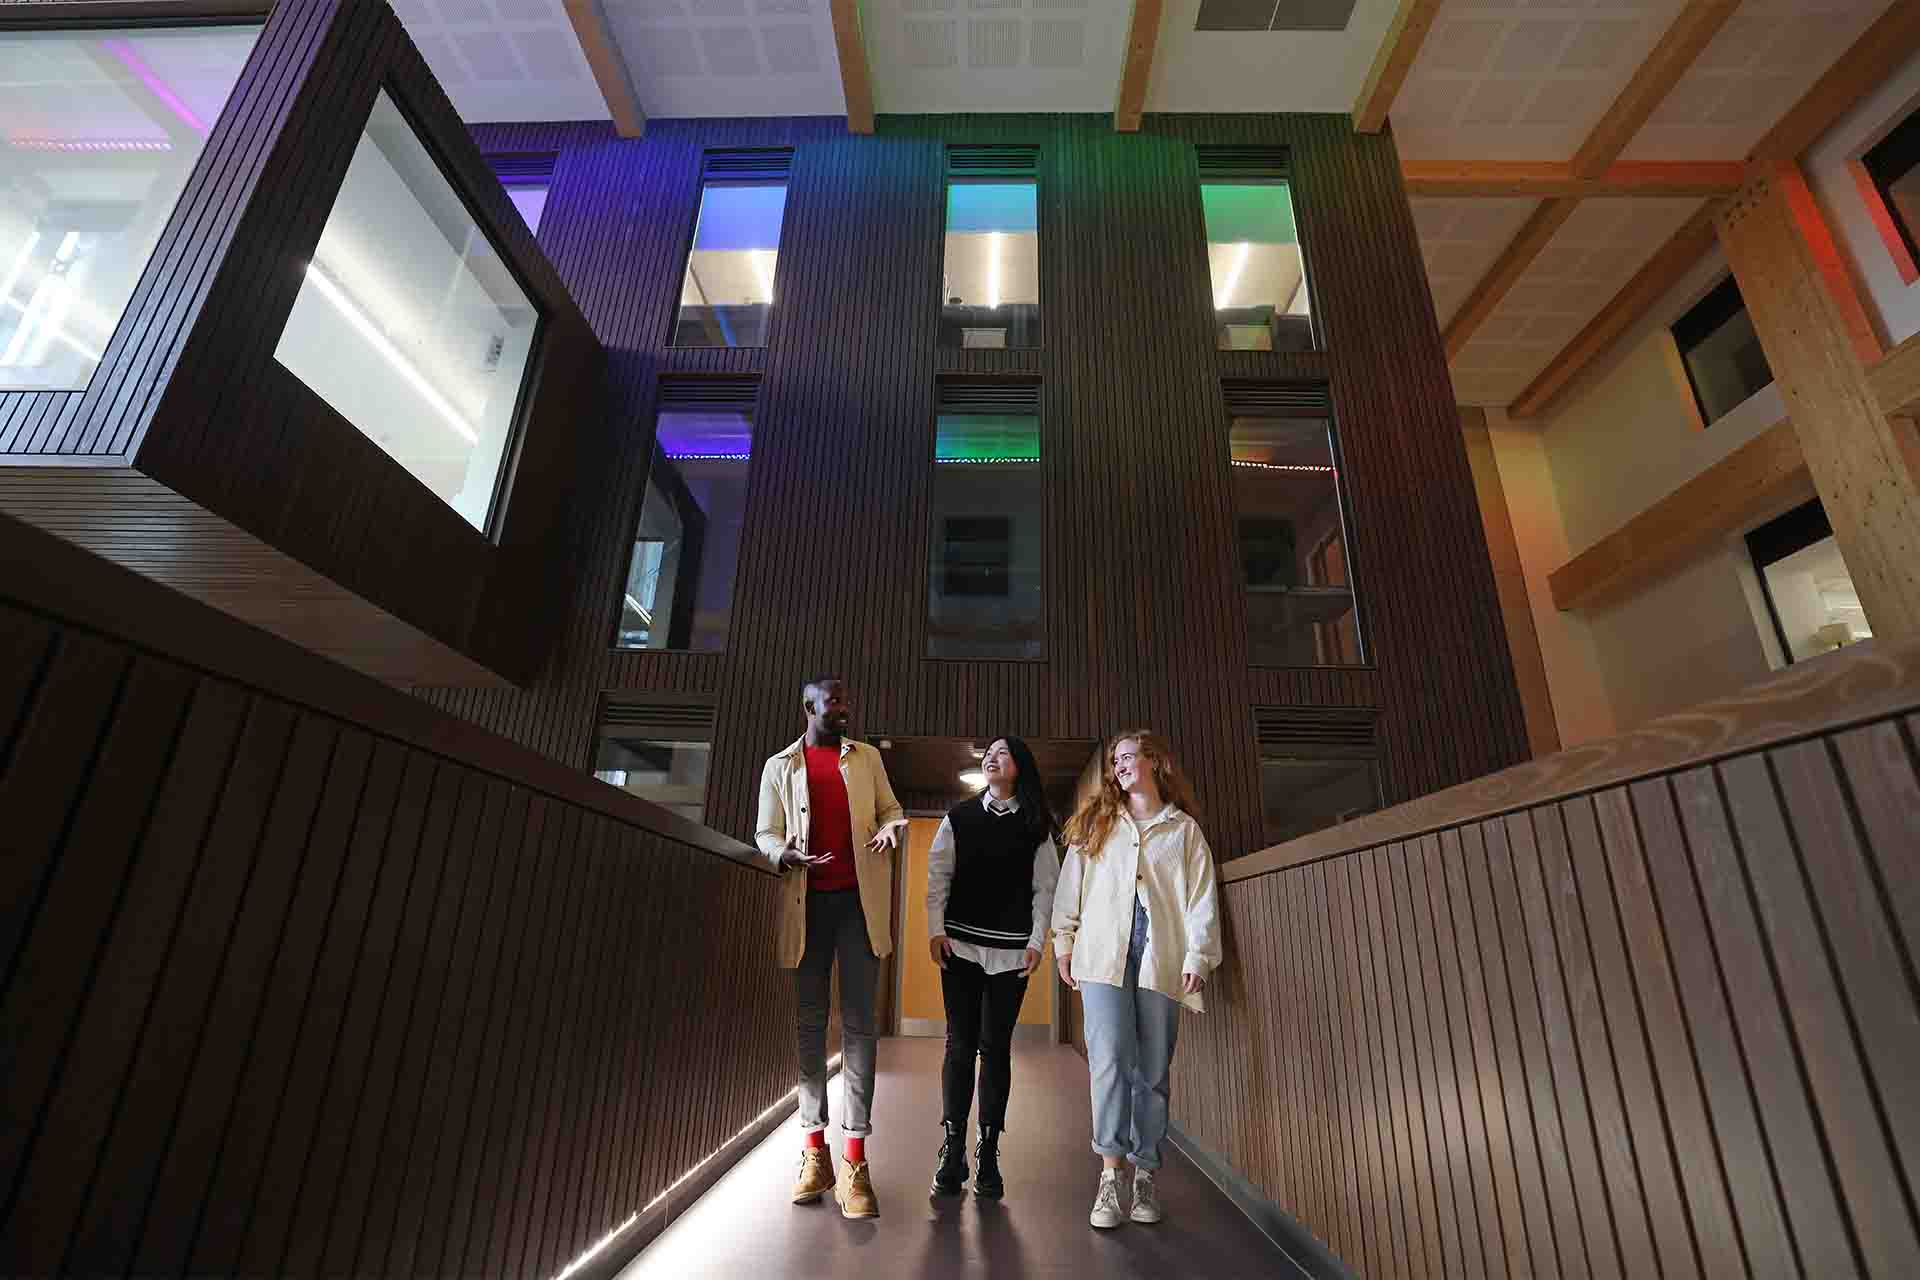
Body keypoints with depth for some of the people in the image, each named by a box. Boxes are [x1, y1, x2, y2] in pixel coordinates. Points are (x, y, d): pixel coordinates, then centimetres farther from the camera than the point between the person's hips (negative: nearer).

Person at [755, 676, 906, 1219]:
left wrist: (890, 826, -9)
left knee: (858, 1023, -2)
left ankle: (854, 1159, 3)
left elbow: (889, 808, 16)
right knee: (809, 1023, 7)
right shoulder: (780, 766, 9)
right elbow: (765, 833, 7)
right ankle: (814, 1148, 17)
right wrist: (787, 855, -16)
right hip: (808, 901, 0)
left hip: (859, 899, 0)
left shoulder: (866, 757, 12)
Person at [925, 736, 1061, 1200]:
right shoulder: (959, 817, 5)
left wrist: (1037, 941, -3)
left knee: (996, 1047, 5)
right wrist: (935, 930, -4)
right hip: (961, 945, 0)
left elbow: (1044, 887, 3)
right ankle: (952, 1152, 12)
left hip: (1011, 952, 0)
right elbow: (937, 876, 3)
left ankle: (988, 1155, 16)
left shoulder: (1035, 826, 4)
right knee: (960, 1044, 3)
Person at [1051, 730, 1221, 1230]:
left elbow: (1201, 898, 4)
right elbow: (1071, 884, 11)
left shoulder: (1184, 829, 10)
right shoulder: (1096, 823, 15)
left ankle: (1144, 1175, 18)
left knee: (1152, 1071, 5)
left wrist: (1197, 957, -5)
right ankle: (1110, 1176, -5)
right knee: (1110, 1060, -12)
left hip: (1161, 959, 0)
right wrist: (1064, 943, 5)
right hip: (1104, 954, 0)